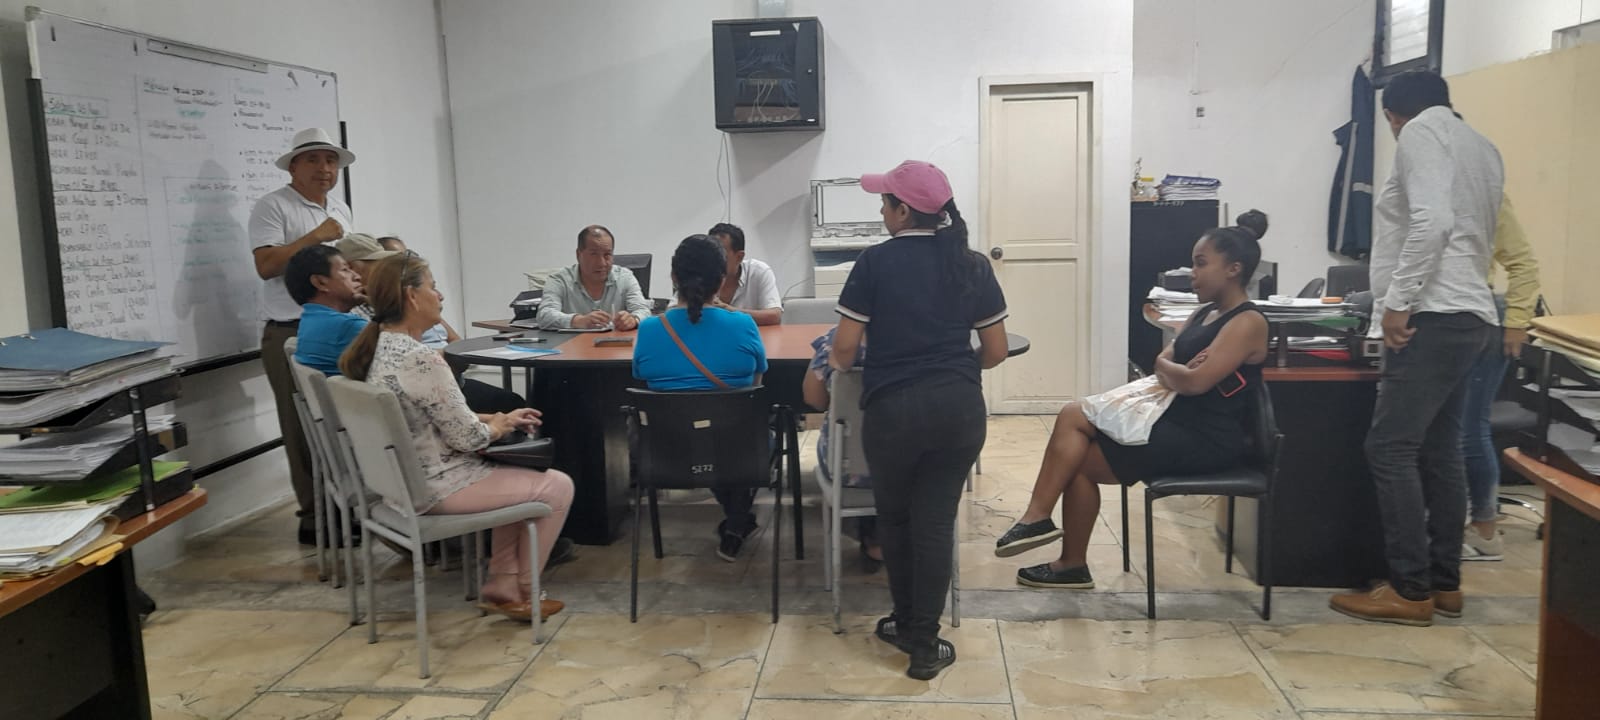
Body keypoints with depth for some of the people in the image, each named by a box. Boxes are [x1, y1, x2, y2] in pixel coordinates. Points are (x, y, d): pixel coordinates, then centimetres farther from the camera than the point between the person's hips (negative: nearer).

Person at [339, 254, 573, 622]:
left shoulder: (377, 346, 5)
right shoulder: (421, 360, -26)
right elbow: (468, 437, -20)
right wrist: (500, 426, 1)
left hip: (401, 480, 10)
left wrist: (500, 417, 10)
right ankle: (521, 591, 18)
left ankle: (502, 587, 24)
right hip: (434, 488, -10)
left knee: (522, 477, 25)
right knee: (557, 486, 3)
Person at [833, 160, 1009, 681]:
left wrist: (838, 369, 16)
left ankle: (907, 624, 31)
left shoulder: (875, 261, -6)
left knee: (895, 516, 19)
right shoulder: (973, 265, 5)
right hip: (960, 407, 3)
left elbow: (844, 347, -6)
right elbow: (996, 352, 7)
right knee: (936, 520, 10)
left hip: (893, 407, -2)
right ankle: (925, 644, 14)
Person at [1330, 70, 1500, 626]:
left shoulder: (1421, 132, -5)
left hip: (1432, 316, -10)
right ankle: (1444, 582, 16)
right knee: (1439, 453, 11)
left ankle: (1411, 591, -5)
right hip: (1467, 315, 10)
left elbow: (1432, 220, -20)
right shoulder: (1483, 148, 22)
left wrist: (1398, 301, -19)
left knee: (1391, 449, -8)